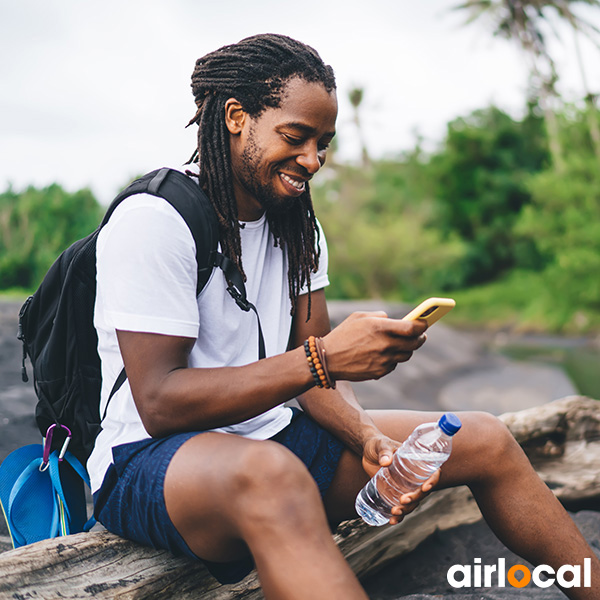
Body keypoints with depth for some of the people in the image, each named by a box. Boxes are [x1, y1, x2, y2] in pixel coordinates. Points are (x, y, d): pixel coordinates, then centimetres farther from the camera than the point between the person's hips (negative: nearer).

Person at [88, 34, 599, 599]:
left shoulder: (297, 225, 7)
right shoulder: (152, 220, -16)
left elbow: (311, 374, 4)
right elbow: (160, 403, -23)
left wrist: (369, 438, -17)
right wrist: (324, 357, -29)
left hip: (271, 437, 7)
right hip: (146, 461, -6)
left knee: (484, 440, 0)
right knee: (273, 474, -43)